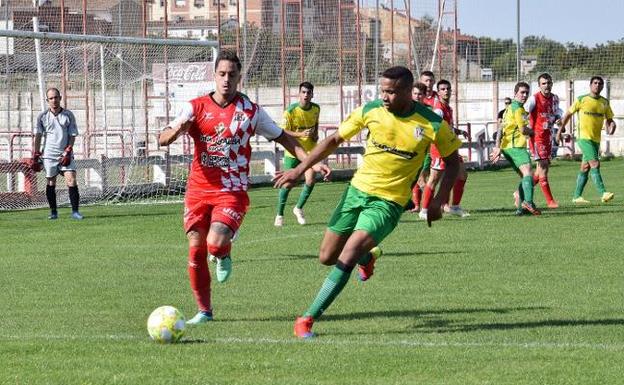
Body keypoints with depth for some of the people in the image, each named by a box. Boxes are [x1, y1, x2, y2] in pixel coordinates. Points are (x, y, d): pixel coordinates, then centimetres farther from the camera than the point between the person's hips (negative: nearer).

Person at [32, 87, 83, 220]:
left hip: (66, 154, -1)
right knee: (50, 183, 3)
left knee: (71, 181, -12)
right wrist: (36, 157, -3)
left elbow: (72, 135, 2)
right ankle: (53, 212, 14)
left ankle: (75, 211, -9)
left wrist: (67, 153, -9)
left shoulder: (68, 115, 2)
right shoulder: (42, 116, 3)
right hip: (49, 155, 1)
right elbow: (38, 136, 3)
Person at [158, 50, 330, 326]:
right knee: (196, 249, 0)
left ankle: (224, 255, 14)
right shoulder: (196, 107, 2)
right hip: (198, 189, 2)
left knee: (215, 243, -24)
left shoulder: (251, 111, 2)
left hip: (232, 192, -2)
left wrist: (311, 162, 1)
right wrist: (177, 129, -28)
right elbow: (162, 140, -4)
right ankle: (204, 311, 15)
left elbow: (282, 138, 11)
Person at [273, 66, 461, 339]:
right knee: (327, 257, 8)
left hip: (389, 201, -4)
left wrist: (438, 201, -6)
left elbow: (452, 161, 4)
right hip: (358, 190, 4)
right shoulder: (370, 111, -5)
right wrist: (299, 170, 1)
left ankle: (308, 319, -16)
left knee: (349, 253, -23)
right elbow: (335, 140, 6)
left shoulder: (432, 124, -11)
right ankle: (366, 257, 44)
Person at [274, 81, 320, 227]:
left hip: (310, 150, 3)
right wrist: (300, 134, -29)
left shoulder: (316, 109, -2)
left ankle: (298, 208, 14)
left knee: (310, 180, -11)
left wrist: (315, 134, 1)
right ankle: (279, 215, 17)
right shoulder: (291, 111, -17)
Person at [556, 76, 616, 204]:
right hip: (584, 137, -5)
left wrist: (611, 126, -9)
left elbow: (609, 119, 15)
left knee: (585, 168, 10)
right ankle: (603, 194, -26)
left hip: (596, 139, 5)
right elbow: (568, 114, 7)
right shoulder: (582, 100, -3)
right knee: (595, 164, -18)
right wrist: (560, 130, 7)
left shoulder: (605, 102, 10)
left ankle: (577, 196, 17)